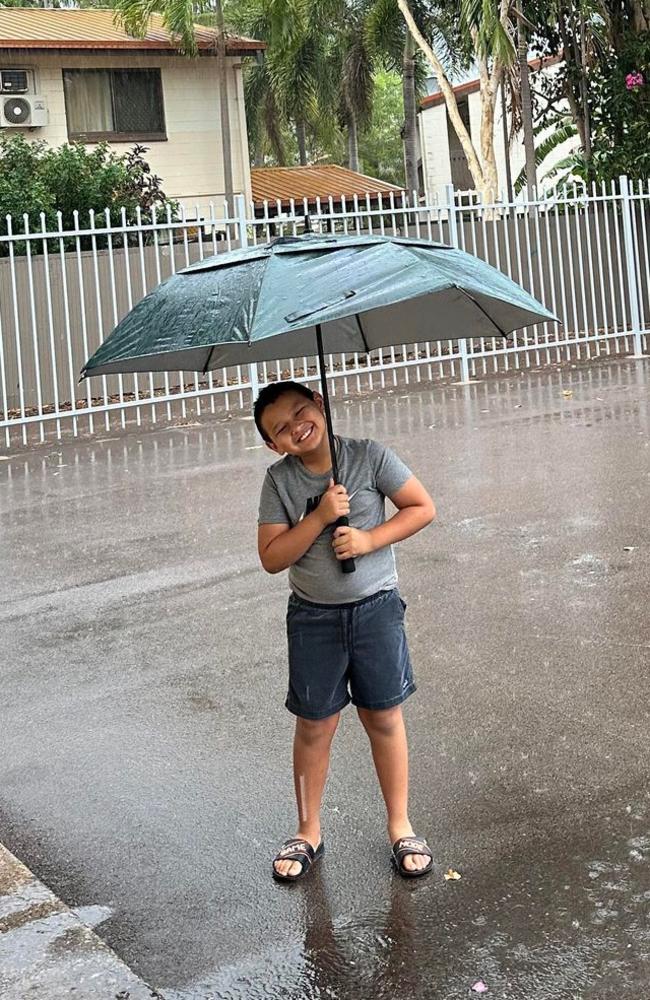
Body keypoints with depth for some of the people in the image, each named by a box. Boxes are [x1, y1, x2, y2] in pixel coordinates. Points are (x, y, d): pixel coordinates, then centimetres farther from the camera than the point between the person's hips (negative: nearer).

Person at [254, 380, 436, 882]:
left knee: (384, 717, 9)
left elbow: (423, 508, -5)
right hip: (313, 616, 1)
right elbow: (271, 558, -10)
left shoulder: (370, 457, -9)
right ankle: (309, 832, 24)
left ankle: (400, 826, 23)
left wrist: (370, 540, -18)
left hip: (376, 606, -1)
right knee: (314, 726, 8)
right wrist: (319, 517, -22)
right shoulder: (279, 481, -7)